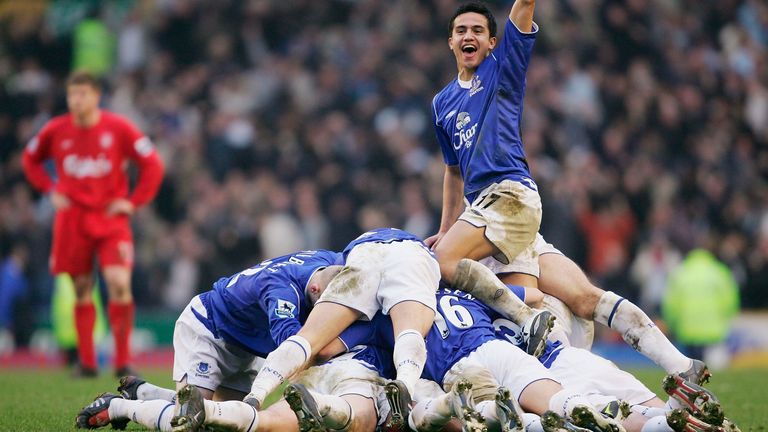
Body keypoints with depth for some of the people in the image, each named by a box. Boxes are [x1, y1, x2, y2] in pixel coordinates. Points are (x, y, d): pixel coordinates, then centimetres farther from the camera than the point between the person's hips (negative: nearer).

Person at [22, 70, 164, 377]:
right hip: (72, 221, 2)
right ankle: (86, 362, 15)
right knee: (82, 292, 5)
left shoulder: (118, 128, -6)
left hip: (111, 219, -2)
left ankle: (123, 361, -8)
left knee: (120, 285, -16)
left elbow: (153, 165, 0)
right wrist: (50, 190, 7)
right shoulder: (55, 131, 1)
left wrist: (134, 202, -5)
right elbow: (31, 159, 20)